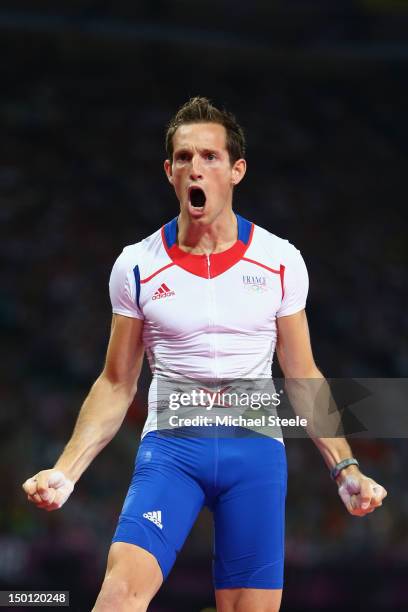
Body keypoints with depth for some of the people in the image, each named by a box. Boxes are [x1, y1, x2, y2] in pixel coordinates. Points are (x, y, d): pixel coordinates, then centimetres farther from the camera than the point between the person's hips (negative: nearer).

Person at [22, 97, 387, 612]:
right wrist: (66, 469, -2)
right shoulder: (136, 266, 4)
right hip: (170, 447, -1)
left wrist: (345, 469, 2)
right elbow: (116, 384, 10)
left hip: (256, 449, 1)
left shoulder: (280, 261, 4)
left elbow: (302, 376, 11)